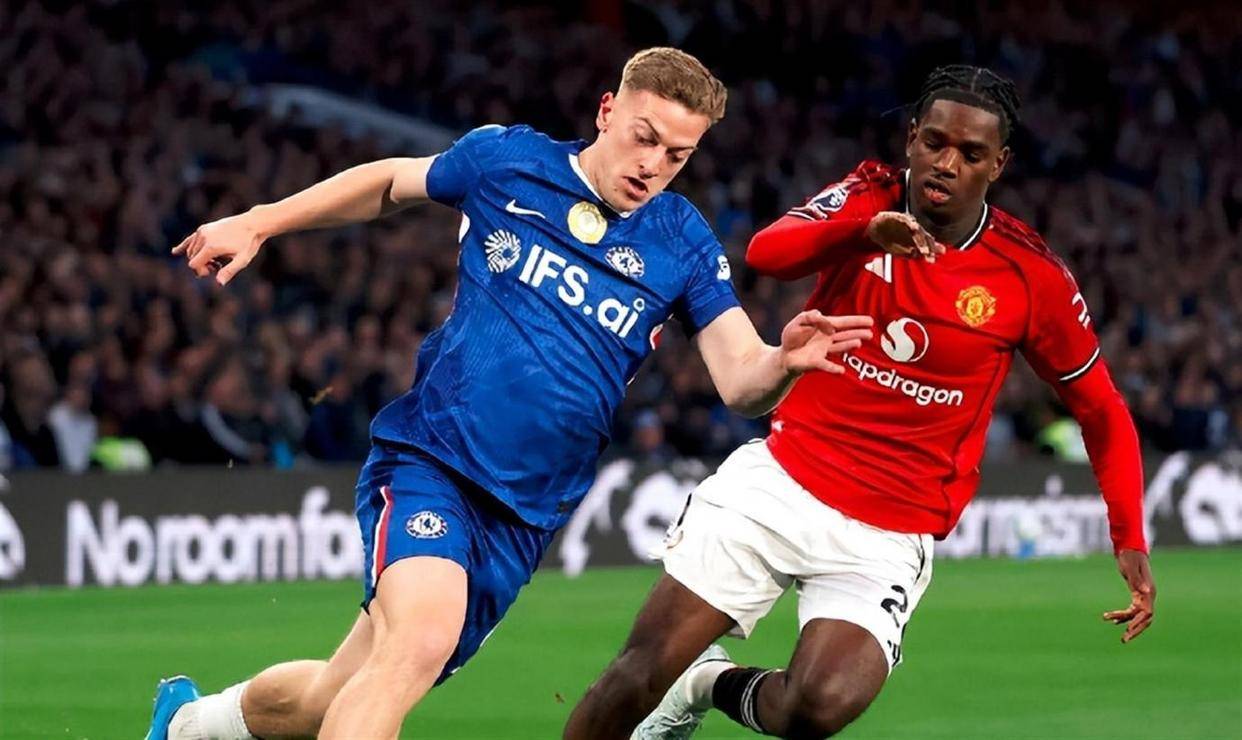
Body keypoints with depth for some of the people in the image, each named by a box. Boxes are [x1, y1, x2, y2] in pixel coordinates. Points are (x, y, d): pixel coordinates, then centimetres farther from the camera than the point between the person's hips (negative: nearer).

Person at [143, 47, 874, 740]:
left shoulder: (684, 245, 1)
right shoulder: (505, 159, -1)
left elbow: (742, 379, -8)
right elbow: (388, 181, 17)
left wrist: (786, 360, -31)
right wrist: (254, 226, 15)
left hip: (525, 514, 3)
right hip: (428, 459, -3)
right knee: (421, 638, -32)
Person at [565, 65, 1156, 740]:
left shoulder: (1031, 276, -5)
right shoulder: (869, 198, -3)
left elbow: (1100, 409, 6)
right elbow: (766, 253, -22)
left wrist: (1131, 540, -3)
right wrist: (864, 229, -41)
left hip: (889, 538, -1)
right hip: (780, 480, 1)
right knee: (644, 669, -11)